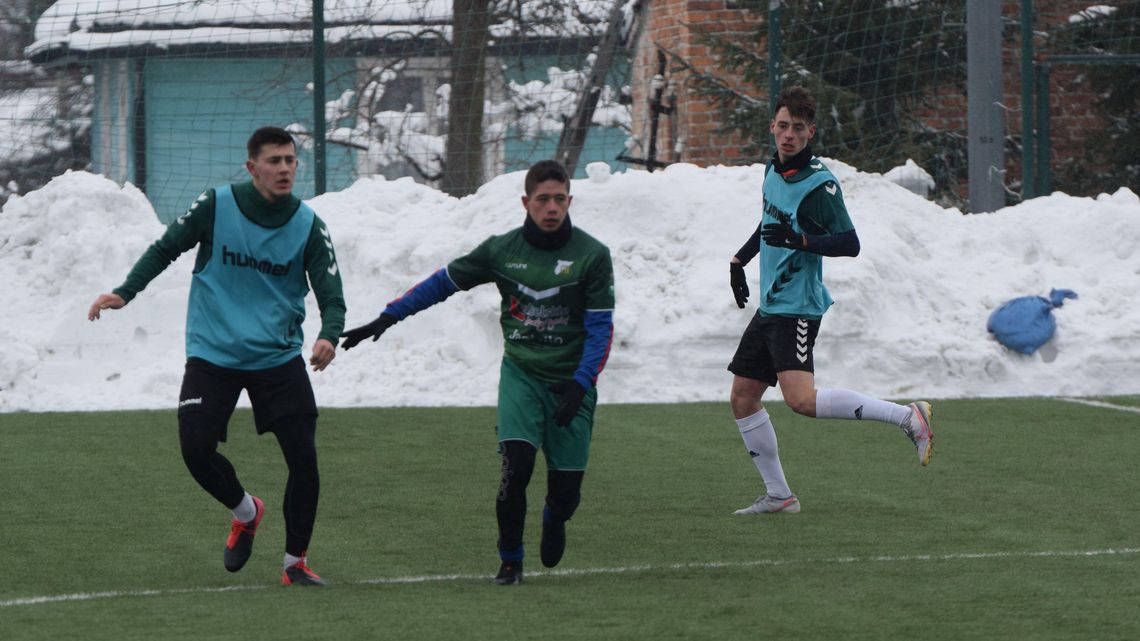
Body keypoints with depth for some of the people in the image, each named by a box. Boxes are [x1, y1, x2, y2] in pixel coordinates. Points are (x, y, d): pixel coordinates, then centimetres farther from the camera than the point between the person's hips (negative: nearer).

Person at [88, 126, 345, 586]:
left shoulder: (308, 226, -5)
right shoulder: (215, 206, -7)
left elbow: (331, 294, -7)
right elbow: (166, 249, 6)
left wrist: (329, 336, -28)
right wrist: (125, 292, -6)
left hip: (279, 358, 0)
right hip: (213, 354, 0)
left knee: (303, 457, -9)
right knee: (196, 449, -12)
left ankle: (296, 562, 9)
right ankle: (245, 512, 21)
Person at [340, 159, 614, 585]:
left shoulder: (591, 256, -6)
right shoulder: (502, 250, 0)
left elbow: (600, 327, -6)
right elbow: (443, 282, 10)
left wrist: (581, 384, -18)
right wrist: (387, 318, 6)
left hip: (570, 381, -1)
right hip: (520, 374, 1)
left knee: (565, 490, -1)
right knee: (515, 466, -20)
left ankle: (554, 519, 38)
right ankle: (510, 561, -1)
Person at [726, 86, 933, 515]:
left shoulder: (819, 185, -16)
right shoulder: (774, 169, 10)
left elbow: (850, 243, -19)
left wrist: (800, 241, -30)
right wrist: (739, 260, 26)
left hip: (796, 307, -9)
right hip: (769, 305, 9)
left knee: (801, 399, -24)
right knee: (742, 398, 10)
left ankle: (908, 417, -21)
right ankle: (778, 495, 18)